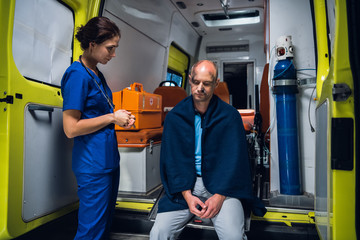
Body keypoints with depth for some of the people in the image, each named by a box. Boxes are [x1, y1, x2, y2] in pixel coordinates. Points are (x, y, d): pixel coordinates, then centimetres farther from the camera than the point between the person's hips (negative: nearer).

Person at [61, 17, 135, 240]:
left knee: (106, 221, 21)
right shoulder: (77, 74, -16)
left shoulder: (97, 74, 11)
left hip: (109, 158, 9)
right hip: (93, 163, -9)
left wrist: (121, 119, 4)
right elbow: (71, 128, -21)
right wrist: (112, 117, -14)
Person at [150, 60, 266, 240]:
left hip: (221, 184, -1)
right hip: (184, 186, 2)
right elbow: (172, 159, 0)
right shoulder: (174, 117, 3)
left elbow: (234, 159, -4)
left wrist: (219, 196, -14)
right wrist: (187, 195, -12)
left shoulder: (230, 116, -1)